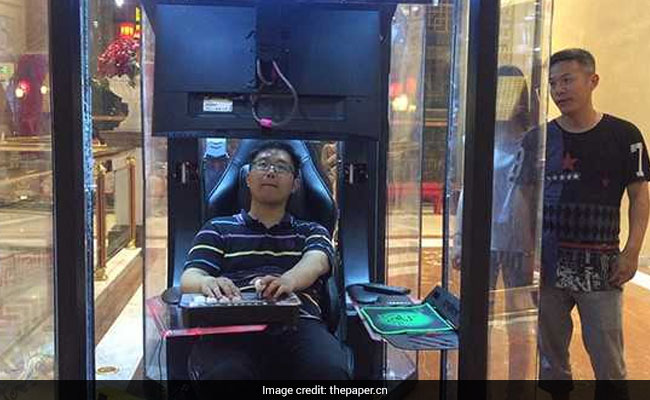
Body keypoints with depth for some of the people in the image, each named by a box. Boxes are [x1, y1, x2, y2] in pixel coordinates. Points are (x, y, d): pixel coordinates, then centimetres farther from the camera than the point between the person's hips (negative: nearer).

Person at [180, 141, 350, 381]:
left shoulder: (312, 232, 27)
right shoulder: (218, 229, 26)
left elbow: (315, 262, 3)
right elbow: (189, 278, 10)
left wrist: (288, 280, -24)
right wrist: (207, 283, -19)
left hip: (299, 324, 1)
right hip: (232, 325, 0)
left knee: (331, 371, -34)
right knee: (223, 373, -37)